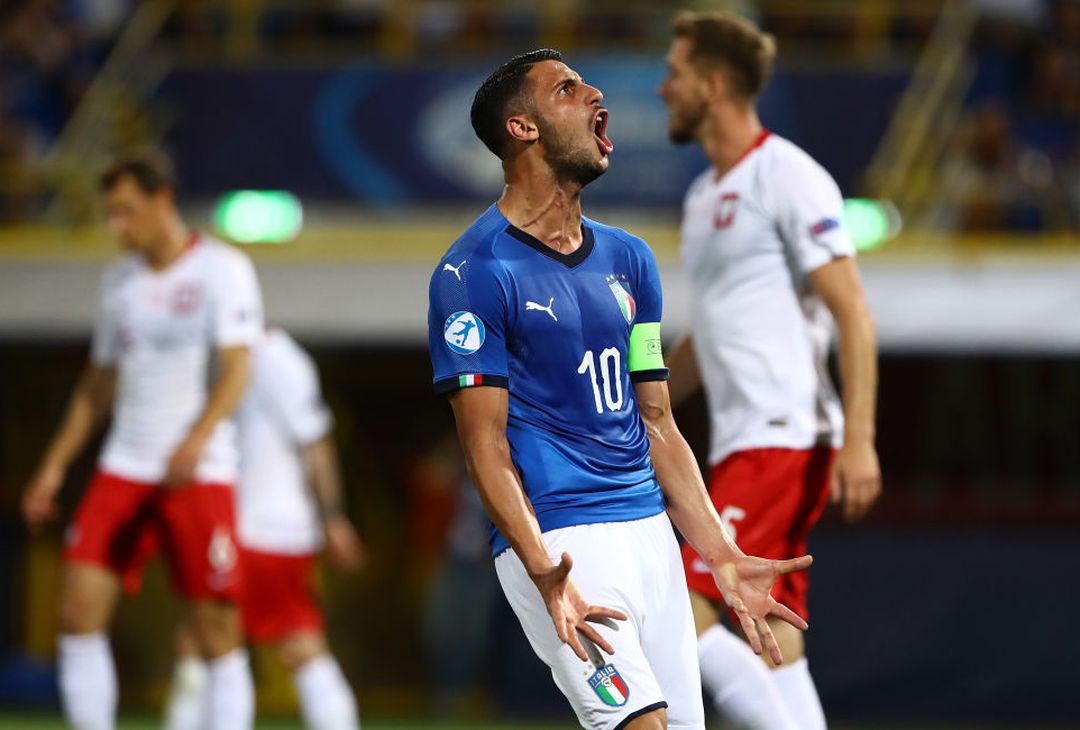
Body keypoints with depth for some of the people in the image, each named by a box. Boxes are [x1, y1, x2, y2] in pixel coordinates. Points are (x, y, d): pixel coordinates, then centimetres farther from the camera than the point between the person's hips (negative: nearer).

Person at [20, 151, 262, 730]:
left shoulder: (223, 270, -3)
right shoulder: (119, 282, 15)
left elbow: (236, 372, -13)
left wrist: (197, 438, -28)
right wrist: (55, 466, 16)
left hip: (200, 473, -5)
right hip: (123, 466, 5)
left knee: (217, 632, -6)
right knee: (79, 610, -9)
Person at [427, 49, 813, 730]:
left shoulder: (629, 259, 16)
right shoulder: (476, 271, -6)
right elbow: (487, 446, -10)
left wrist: (722, 557, 11)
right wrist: (545, 571, -23)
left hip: (650, 531, 7)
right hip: (557, 541, -7)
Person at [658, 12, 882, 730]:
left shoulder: (787, 178, -8)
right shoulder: (705, 195, 20)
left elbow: (853, 314, -14)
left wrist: (858, 439, -22)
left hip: (785, 440, -9)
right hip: (739, 447, 9)